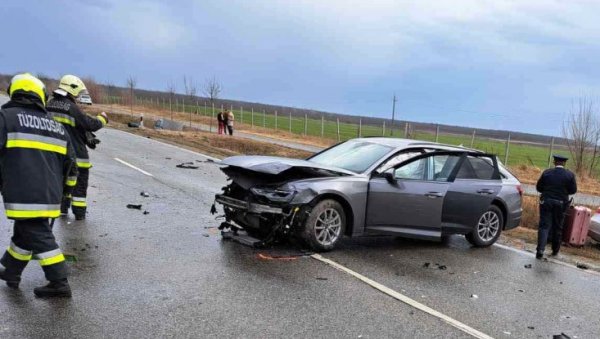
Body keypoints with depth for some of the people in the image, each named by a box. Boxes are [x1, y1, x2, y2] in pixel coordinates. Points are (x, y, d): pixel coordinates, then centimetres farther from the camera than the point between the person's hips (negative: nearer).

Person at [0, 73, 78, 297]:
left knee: (39, 237, -1)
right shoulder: (57, 127, 16)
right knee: (24, 232, 22)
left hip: (23, 195, -6)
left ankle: (59, 284, 1)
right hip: (50, 195, 6)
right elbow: (70, 164, 18)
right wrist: (64, 190, 29)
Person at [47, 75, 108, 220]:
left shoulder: (50, 104, 4)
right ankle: (79, 212, 8)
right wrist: (102, 118, 0)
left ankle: (63, 208, 26)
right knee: (80, 183, 5)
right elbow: (91, 124, -18)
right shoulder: (71, 108, -20)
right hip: (75, 153, -7)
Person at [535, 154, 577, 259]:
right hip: (561, 203, 1)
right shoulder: (570, 175, -4)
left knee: (544, 226, -1)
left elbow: (539, 187, 1)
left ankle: (540, 250, -14)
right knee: (557, 227, 15)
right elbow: (573, 190, -1)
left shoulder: (547, 173, -3)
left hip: (546, 202, -1)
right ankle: (555, 250, 28)